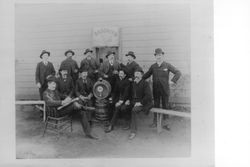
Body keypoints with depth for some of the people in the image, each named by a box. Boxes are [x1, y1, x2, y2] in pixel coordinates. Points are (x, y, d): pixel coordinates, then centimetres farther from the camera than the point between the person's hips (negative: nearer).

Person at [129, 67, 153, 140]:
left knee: (134, 110, -33)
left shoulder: (145, 83, -8)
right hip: (135, 102, 7)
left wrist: (141, 103, -20)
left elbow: (148, 96, -17)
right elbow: (132, 94, 20)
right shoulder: (133, 84, 12)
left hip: (145, 103, -6)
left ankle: (133, 131, -24)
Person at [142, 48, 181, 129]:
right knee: (156, 106, 10)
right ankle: (155, 122, 22)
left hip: (165, 90, -2)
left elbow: (178, 72, -3)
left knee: (165, 106, 7)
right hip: (155, 90, 2)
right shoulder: (153, 66, 6)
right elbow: (147, 75, 13)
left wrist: (173, 80, -14)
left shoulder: (167, 65, -2)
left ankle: (165, 123, 18)